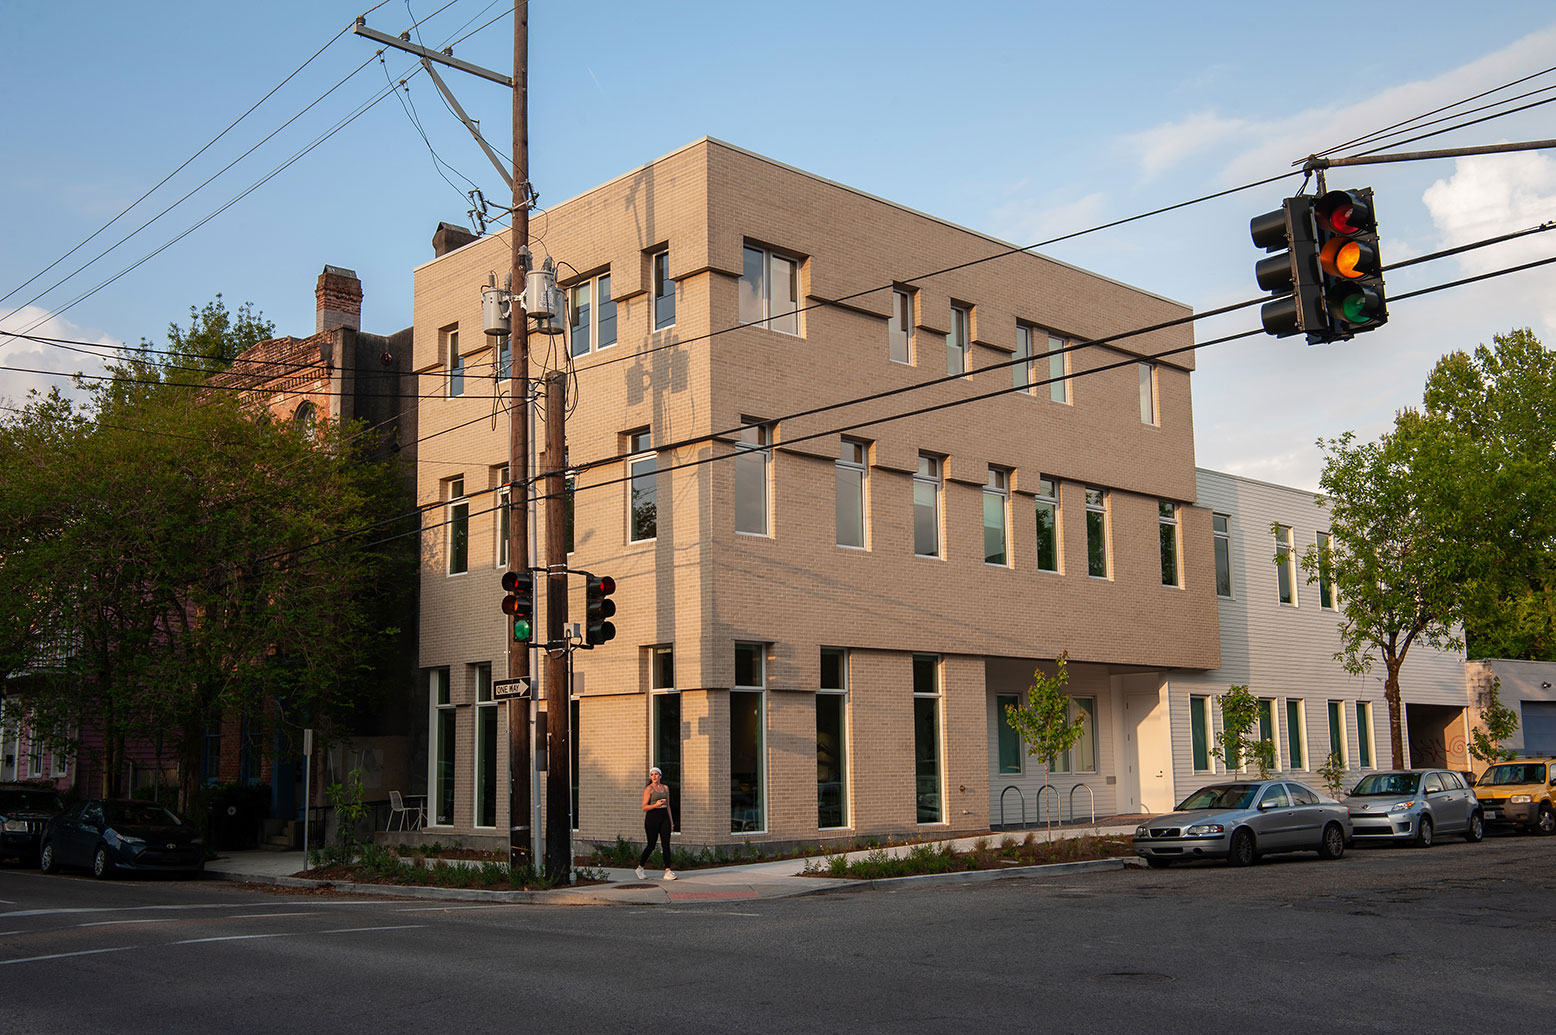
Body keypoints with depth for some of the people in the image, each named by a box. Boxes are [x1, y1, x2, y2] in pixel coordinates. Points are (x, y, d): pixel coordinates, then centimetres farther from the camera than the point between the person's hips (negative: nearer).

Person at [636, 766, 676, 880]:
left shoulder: (665, 788, 13)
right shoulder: (649, 789, -4)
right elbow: (644, 807, -9)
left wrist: (671, 821, 15)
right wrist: (656, 805, -24)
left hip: (664, 817, 5)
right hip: (652, 817, -5)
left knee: (666, 844, -4)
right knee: (651, 845, 0)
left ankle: (668, 871, -6)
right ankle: (640, 868, 19)